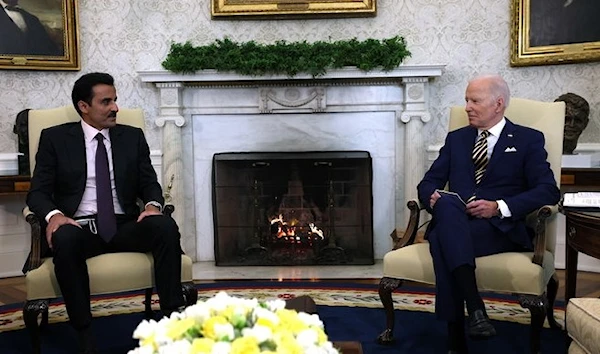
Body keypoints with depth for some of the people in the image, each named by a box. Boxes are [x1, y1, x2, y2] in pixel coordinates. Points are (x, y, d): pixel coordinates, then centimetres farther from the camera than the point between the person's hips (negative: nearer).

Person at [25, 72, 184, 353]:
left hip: (124, 227, 2)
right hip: (80, 227, -2)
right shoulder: (55, 138, 6)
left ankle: (173, 316, -24)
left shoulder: (133, 137, 12)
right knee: (64, 239, -37)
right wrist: (53, 214, -22)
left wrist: (153, 204, -15)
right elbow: (38, 191, 2)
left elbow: (149, 183, 10)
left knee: (166, 226, -28)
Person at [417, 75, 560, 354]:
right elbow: (428, 183, 16)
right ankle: (474, 307, -40)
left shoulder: (529, 140, 10)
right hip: (454, 223, 3)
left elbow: (548, 191, -2)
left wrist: (499, 207, -17)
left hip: (502, 227, -3)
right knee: (446, 203, -35)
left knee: (443, 242, -34)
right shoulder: (456, 139, 21)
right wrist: (433, 197, -9)